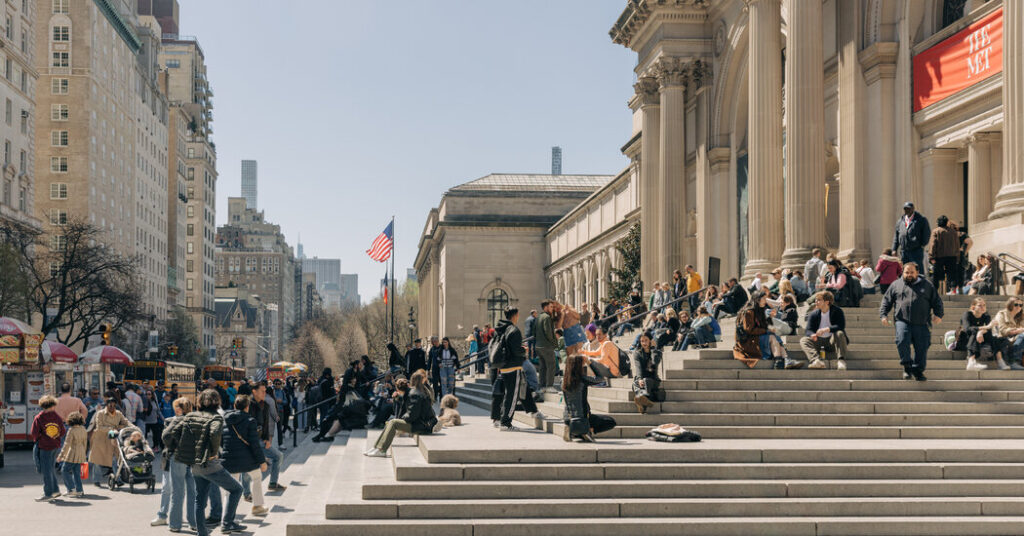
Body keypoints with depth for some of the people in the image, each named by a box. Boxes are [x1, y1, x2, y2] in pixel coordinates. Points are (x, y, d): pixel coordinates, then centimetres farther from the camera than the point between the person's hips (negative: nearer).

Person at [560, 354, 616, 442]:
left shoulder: (564, 380, 0)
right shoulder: (583, 380, -17)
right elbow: (600, 379, 1)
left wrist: (585, 364, 23)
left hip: (567, 418, 6)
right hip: (582, 417, -6)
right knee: (611, 422, 10)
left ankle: (572, 432, 6)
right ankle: (589, 431, -9)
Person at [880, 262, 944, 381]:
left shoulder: (926, 285, 16)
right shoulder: (896, 285, 15)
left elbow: (937, 301, 16)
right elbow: (886, 300, 17)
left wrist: (938, 314, 1)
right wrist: (883, 314, 3)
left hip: (922, 324, 1)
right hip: (903, 321, -1)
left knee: (922, 348, -1)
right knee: (902, 341, -23)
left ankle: (918, 370, 14)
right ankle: (907, 367, -8)